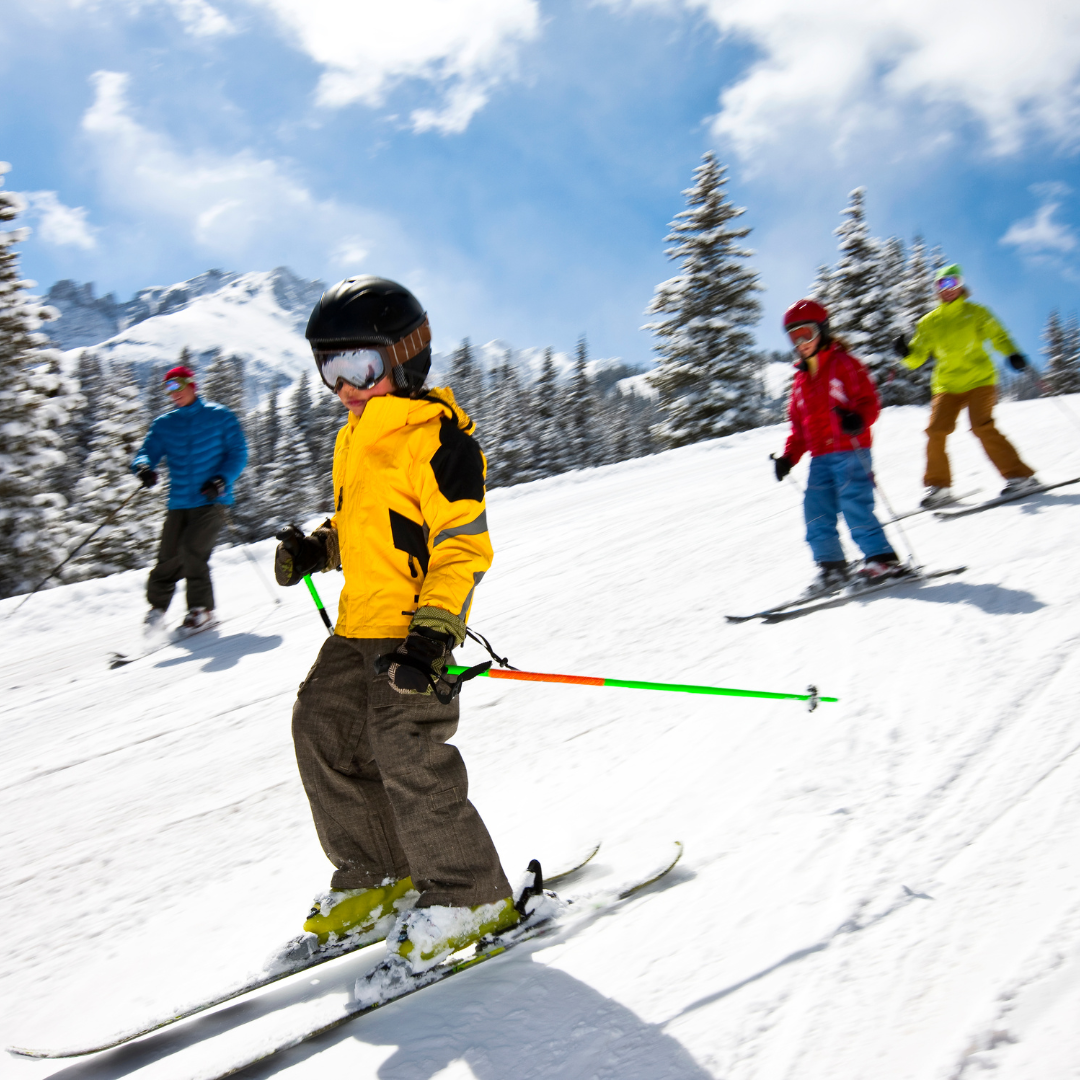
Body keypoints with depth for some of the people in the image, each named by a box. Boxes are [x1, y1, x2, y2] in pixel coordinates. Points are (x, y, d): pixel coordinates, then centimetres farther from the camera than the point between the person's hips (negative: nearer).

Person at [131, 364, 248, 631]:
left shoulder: (219, 416, 4)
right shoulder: (164, 424, 13)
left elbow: (238, 453, 2)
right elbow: (148, 451, 6)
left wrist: (222, 479, -14)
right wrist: (143, 467, -19)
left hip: (211, 500, -3)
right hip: (179, 502, 4)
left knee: (193, 550, -18)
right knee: (169, 556, -2)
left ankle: (202, 610, -7)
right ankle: (157, 605, 19)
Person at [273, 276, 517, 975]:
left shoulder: (438, 440, -14)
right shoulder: (355, 439, 15)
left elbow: (465, 547, -18)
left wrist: (432, 633, -26)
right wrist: (317, 549, 8)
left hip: (416, 630, -10)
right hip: (358, 627, 10)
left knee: (408, 758, -12)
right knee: (322, 732, 11)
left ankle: (472, 898, 7)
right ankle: (378, 879, 25)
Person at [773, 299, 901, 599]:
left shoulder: (844, 364, 0)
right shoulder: (801, 378, 19)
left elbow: (869, 401, -8)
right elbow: (798, 423, 23)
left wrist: (857, 420, -30)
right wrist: (789, 456, 12)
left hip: (850, 450, -7)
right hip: (820, 456, 7)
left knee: (854, 506, -13)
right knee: (816, 509, -1)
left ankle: (882, 560, -3)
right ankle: (831, 567, 6)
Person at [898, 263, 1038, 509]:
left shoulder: (976, 312, 6)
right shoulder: (929, 322, 10)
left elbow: (997, 336, 8)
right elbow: (917, 357, 9)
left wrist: (1012, 354, -11)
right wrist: (905, 353, -14)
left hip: (979, 380, -3)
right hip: (947, 385, 3)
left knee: (982, 427, -19)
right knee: (936, 431, -11)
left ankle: (1020, 476, -12)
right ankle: (938, 486, 4)